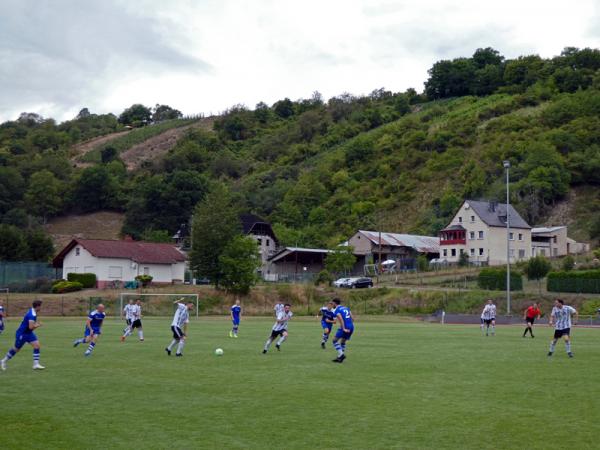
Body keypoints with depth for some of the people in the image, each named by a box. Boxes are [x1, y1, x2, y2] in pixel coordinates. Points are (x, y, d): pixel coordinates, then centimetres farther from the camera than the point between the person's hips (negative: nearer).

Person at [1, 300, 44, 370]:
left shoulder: (32, 311, 1)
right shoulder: (32, 315, -29)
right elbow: (31, 327, -36)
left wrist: (36, 323, 5)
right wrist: (38, 325, -18)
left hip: (28, 333, 9)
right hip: (22, 333, -9)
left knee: (37, 345, -7)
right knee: (16, 349, 7)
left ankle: (36, 364, -6)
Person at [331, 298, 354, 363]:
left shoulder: (336, 310, -3)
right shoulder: (346, 308, 18)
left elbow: (341, 319, -17)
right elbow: (352, 318, 14)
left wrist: (344, 328, -19)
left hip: (345, 328, -7)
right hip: (351, 327, 7)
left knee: (335, 340, 4)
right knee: (343, 342, 20)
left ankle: (341, 354, -11)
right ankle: (341, 357, 16)